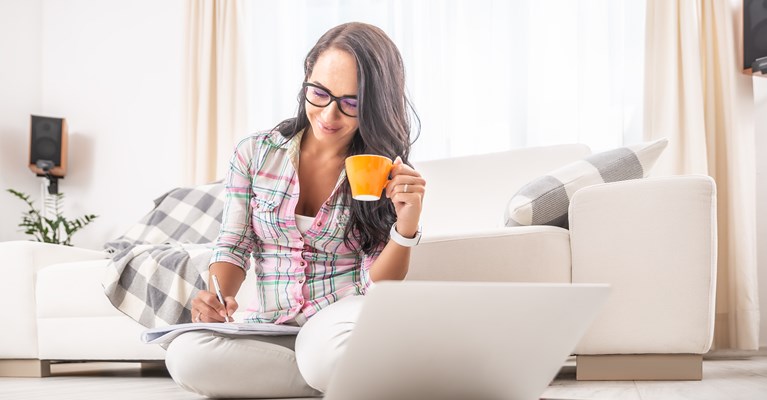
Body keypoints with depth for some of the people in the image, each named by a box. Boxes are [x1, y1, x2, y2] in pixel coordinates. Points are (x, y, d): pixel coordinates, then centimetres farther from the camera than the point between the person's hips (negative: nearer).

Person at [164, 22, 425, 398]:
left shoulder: (386, 174, 1)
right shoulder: (254, 153, 4)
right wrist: (217, 297, -14)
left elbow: (378, 284, -2)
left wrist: (406, 226, -20)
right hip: (271, 332, 3)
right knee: (185, 355, -30)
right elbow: (232, 248, 8)